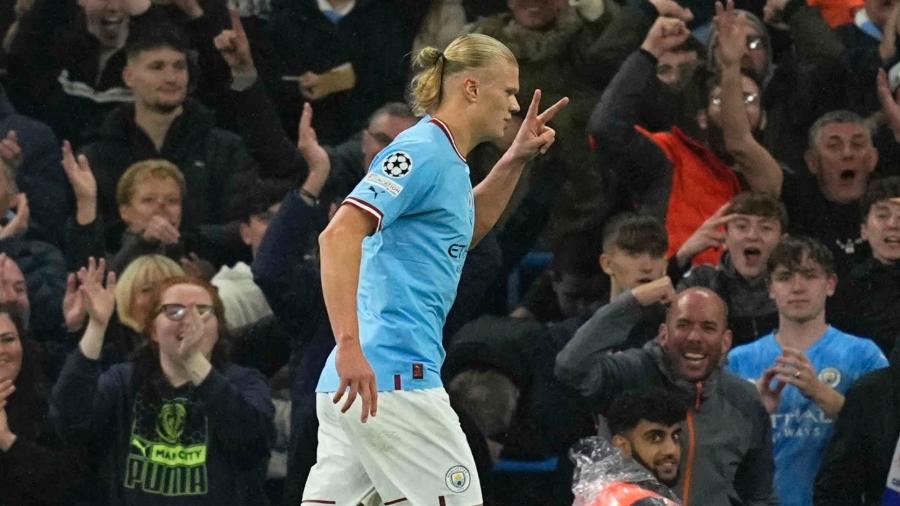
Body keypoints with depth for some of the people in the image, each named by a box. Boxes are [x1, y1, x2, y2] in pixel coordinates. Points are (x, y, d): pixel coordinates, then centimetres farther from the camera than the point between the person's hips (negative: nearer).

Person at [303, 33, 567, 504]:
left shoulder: (447, 158, 19)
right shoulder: (421, 151, -10)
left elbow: (464, 229, 41)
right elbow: (340, 235, -22)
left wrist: (515, 159, 28)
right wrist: (350, 346, -29)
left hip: (356, 377, 10)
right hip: (393, 374, -10)